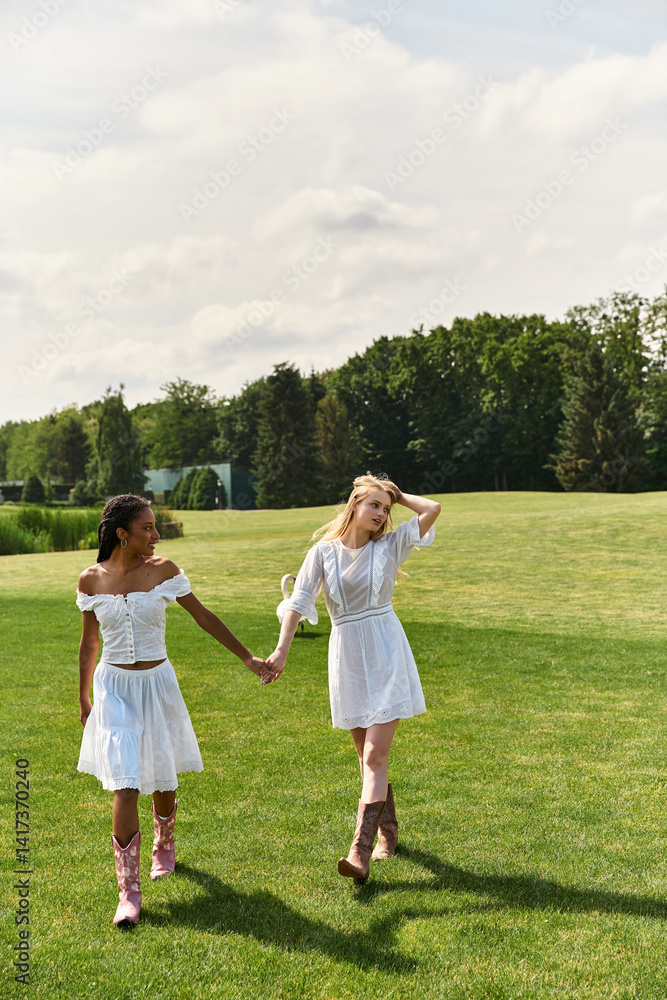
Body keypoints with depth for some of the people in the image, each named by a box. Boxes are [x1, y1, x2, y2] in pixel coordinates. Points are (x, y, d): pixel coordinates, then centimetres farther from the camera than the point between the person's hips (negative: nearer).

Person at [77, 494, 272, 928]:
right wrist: (83, 700, 15)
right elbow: (89, 643, 8)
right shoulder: (91, 579, -5)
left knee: (162, 779, 14)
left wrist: (248, 657, 1)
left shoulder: (163, 570, -7)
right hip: (113, 688, -1)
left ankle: (164, 846, 45)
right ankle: (129, 890, -1)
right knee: (125, 785, -11)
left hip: (157, 684, 1)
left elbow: (204, 617, 1)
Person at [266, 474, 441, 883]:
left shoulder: (390, 546, 0)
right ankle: (388, 832, 33)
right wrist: (281, 651, -12)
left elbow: (432, 509, -11)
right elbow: (298, 602, -2)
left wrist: (397, 494, 3)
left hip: (386, 655, -2)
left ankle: (361, 853, -15)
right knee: (368, 756, 13)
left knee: (375, 756, -11)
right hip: (347, 657, 2)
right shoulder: (324, 552, 2)